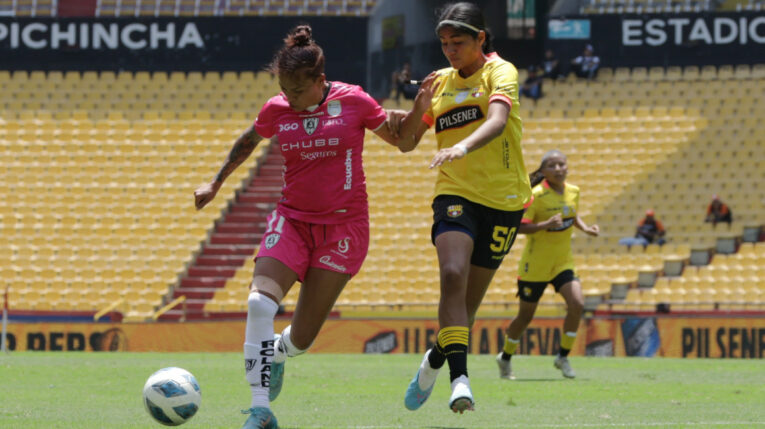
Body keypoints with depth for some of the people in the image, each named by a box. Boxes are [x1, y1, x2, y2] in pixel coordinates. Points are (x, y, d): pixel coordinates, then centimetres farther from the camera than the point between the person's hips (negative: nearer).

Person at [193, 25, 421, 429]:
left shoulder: (352, 101, -7)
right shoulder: (276, 111, 0)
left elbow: (401, 138, 6)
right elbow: (247, 142, 22)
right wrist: (215, 183, 26)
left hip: (343, 225, -2)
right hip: (291, 220, 2)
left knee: (302, 337, -4)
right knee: (259, 302, -25)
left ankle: (275, 354, 36)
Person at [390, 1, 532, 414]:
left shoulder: (499, 71, -5)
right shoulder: (441, 82, 10)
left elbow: (498, 121, -26)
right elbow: (405, 142, 12)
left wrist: (462, 147, -44)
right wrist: (419, 107, -8)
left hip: (502, 199, -2)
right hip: (455, 194, 2)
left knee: (469, 299, 4)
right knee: (453, 274, -25)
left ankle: (435, 361, 32)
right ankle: (459, 377, -31)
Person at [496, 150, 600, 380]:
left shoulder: (573, 192, 2)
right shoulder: (536, 195, -17)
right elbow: (519, 226, -20)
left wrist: (585, 228, 2)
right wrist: (546, 224, -32)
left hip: (563, 262, 5)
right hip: (535, 264, -5)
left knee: (576, 303, -17)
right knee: (526, 315, 6)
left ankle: (563, 356, 0)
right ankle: (505, 357, 30)